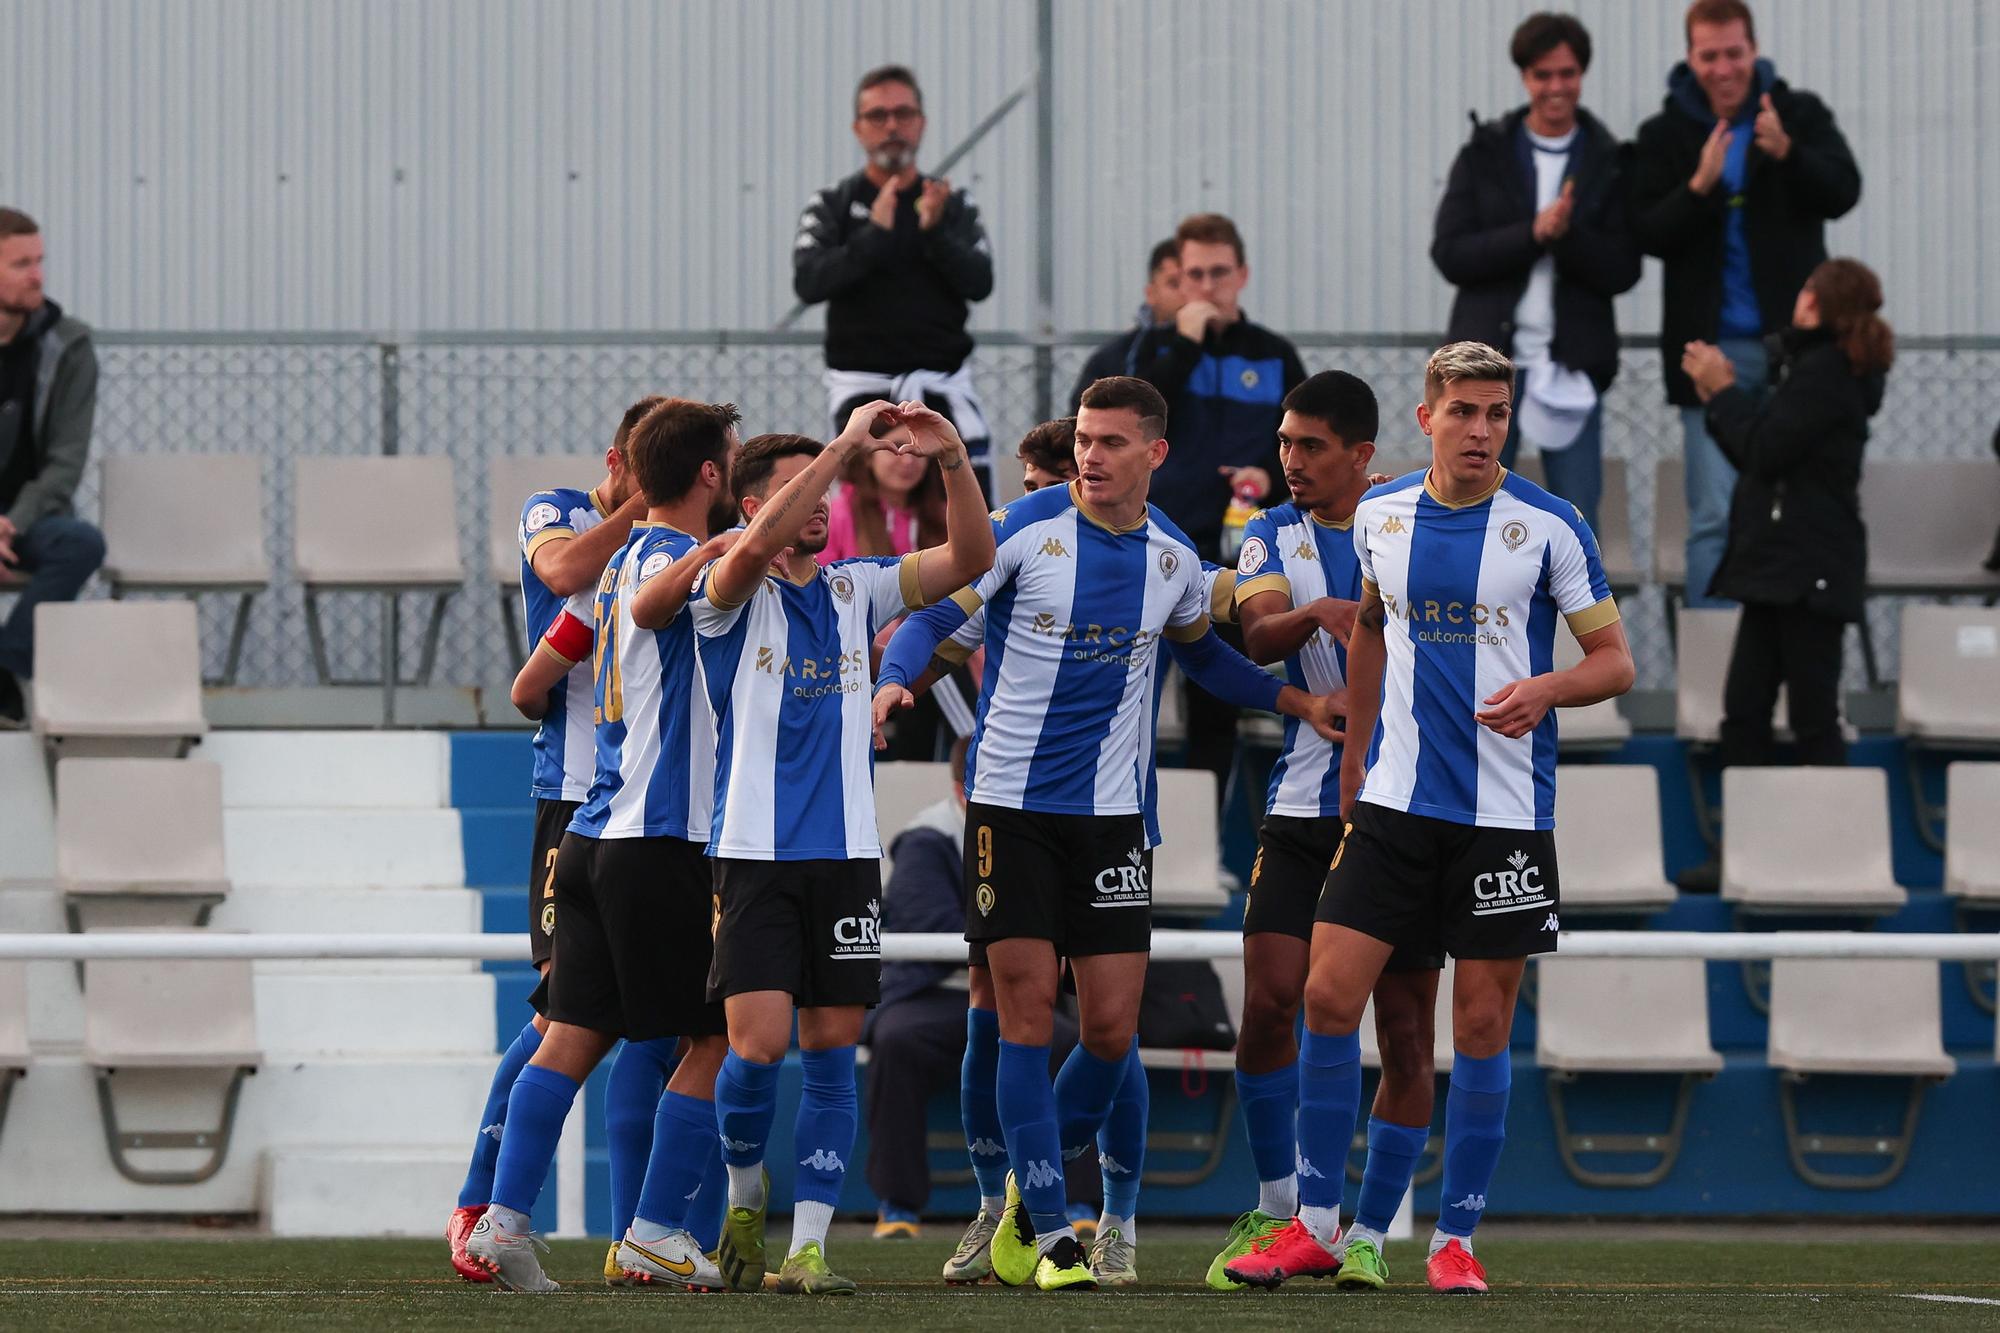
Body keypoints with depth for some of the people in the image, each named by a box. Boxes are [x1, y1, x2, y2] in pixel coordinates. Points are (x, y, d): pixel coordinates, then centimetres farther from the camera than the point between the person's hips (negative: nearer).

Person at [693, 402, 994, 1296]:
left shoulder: (853, 590, 12)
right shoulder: (728, 595, -1)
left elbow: (969, 558, 3)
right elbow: (758, 546, -24)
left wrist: (952, 459, -12)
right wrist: (846, 445, -26)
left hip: (846, 854, 4)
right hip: (754, 853, -4)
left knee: (832, 1050, 1)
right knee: (759, 1046, -12)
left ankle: (808, 1244, 5)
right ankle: (744, 1197, 14)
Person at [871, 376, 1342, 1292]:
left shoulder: (1172, 558, 6)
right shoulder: (1026, 531, -7)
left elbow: (1199, 650, 27)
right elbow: (931, 616, -6)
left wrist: (1291, 698, 19)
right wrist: (893, 680, -26)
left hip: (1112, 812, 3)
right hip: (1012, 803, -3)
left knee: (1112, 1028, -3)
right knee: (1027, 1012, -6)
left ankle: (1027, 1200, 19)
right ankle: (1048, 1233, 1)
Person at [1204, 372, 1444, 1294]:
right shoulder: (1271, 539, 8)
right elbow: (1259, 636, -11)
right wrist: (1316, 614, -32)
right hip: (1306, 804, 1)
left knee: (1406, 1033, -2)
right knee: (1267, 1003, -11)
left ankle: (1369, 1236, 7)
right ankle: (1277, 1207, 5)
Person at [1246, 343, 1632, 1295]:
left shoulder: (1548, 527, -6)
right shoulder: (1379, 517, 5)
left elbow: (1614, 661, -1)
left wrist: (1545, 690, -21)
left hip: (1505, 813, -3)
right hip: (1392, 803, 3)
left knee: (1482, 1028, 0)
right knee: (1328, 997, -6)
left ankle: (1454, 1240, 10)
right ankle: (1318, 1227, 3)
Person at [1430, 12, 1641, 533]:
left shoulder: (1610, 164, 5)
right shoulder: (1484, 156, 6)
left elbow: (1622, 270, -2)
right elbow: (1449, 254, -3)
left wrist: (1567, 235, -20)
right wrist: (1533, 234, -15)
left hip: (1572, 368, 0)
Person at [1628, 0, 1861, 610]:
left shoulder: (1799, 113, 4)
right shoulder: (1665, 135, 3)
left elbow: (1843, 192, -7)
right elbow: (1649, 234, -4)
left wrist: (1786, 153, -24)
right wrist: (1699, 186, -21)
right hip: (1713, 348, -1)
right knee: (1714, 516, -2)